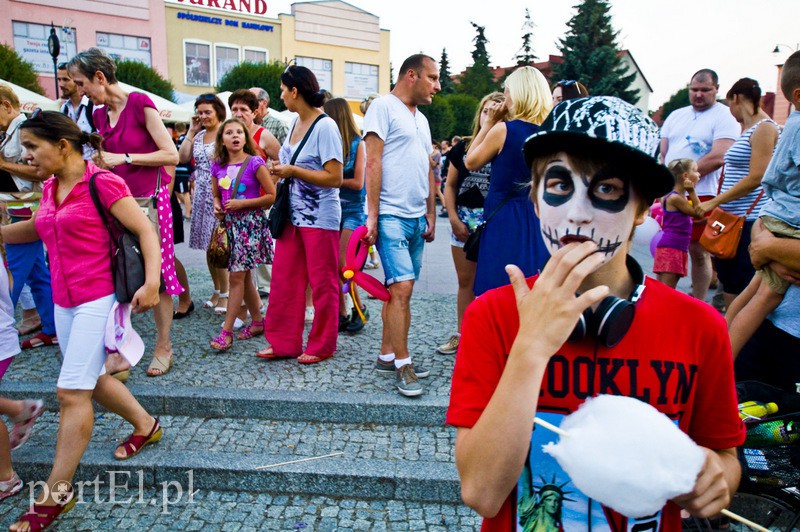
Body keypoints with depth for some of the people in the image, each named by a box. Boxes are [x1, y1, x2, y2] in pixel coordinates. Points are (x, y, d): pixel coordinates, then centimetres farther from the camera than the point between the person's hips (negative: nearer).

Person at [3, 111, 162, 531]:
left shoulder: (101, 183, -13)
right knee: (92, 381, 18)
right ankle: (145, 425, 40)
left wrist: (152, 282, -27)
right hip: (63, 303, 8)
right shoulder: (49, 188, 10)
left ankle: (54, 495, 6)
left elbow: (146, 231, -15)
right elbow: (35, 229, 28)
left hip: (99, 299, -8)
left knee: (71, 390, -6)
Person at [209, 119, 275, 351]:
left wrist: (242, 203, -15)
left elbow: (272, 196, -10)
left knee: (237, 275, -7)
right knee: (243, 276, 12)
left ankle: (226, 331, -2)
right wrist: (217, 206, -2)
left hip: (250, 222, -6)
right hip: (230, 224, 6)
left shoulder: (255, 163, -8)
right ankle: (257, 321, 26)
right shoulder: (218, 167, 8)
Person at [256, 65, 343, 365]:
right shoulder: (295, 122, 11)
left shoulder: (325, 126, -13)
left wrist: (292, 171, -15)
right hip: (293, 214, 8)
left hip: (320, 217, -8)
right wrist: (280, 172, 5)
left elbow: (335, 178, -19)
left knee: (322, 284, 4)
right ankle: (284, 342, 22)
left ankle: (321, 346, 18)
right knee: (284, 280, 10)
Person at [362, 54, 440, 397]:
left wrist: (431, 216, 17)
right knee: (402, 287, -11)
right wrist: (372, 215, -17)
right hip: (391, 215, -8)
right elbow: (373, 162, -11)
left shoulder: (421, 119, 21)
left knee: (398, 289, 10)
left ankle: (387, 356, 20)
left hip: (416, 218, 8)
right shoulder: (384, 107, -3)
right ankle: (403, 365, -2)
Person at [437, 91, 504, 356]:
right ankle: (462, 334, 24)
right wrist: (454, 218, 1)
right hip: (463, 218, 4)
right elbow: (450, 185, 10)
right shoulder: (463, 147, 9)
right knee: (465, 281, 12)